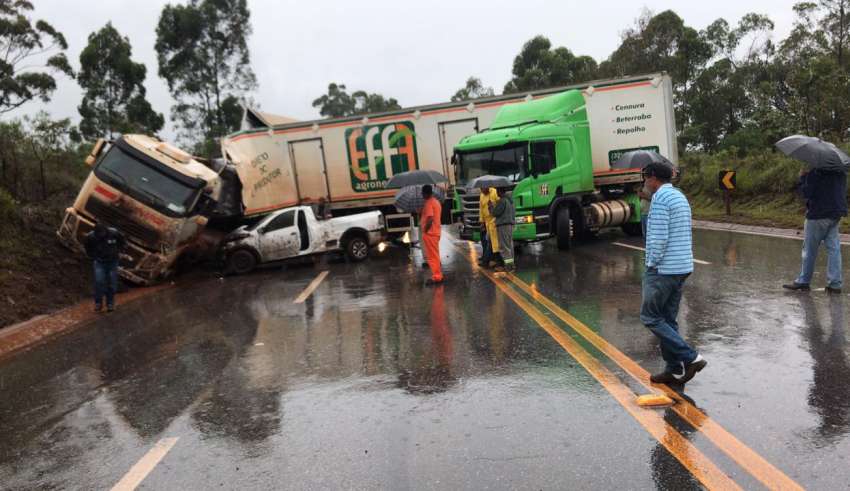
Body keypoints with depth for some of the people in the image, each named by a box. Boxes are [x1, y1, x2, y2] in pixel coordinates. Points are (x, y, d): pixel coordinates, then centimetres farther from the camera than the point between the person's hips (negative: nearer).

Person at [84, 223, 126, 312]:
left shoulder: (114, 233, -20)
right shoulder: (91, 237, -16)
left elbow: (123, 242, 2)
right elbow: (88, 248, 6)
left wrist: (117, 252, -2)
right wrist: (93, 257, 1)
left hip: (112, 261, 0)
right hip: (99, 262, 0)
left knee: (112, 283, 1)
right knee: (99, 282, -12)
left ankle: (110, 304, 13)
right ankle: (98, 303, 0)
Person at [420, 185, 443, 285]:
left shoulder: (428, 203, -17)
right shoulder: (436, 202, 13)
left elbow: (429, 219, -25)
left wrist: (425, 230, -14)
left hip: (429, 233, -10)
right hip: (435, 232, 10)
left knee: (432, 256, -5)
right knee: (435, 255, 16)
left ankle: (436, 277, -2)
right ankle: (438, 275, 22)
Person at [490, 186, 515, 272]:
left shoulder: (502, 201, -16)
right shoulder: (510, 200, 14)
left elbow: (495, 213, -15)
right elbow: (513, 212, 21)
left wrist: (491, 206, 0)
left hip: (503, 225, -9)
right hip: (510, 224, 10)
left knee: (504, 246, -7)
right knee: (509, 245, 13)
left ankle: (508, 264, -10)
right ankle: (511, 263, 16)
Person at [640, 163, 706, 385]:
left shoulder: (660, 199, -14)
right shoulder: (681, 197, 16)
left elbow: (659, 237, -20)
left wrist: (652, 263, -9)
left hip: (664, 268, -9)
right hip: (683, 267, 9)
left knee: (650, 317, -1)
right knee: (668, 318, 12)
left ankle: (691, 357, -5)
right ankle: (674, 370, 15)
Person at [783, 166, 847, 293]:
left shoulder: (815, 172, -15)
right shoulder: (841, 172, 9)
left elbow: (806, 192, -16)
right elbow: (843, 191, 18)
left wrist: (803, 177, -4)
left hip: (818, 214, -6)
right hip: (836, 214, 7)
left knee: (810, 249, 3)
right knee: (833, 248, 5)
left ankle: (803, 281, 10)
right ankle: (835, 284, 4)